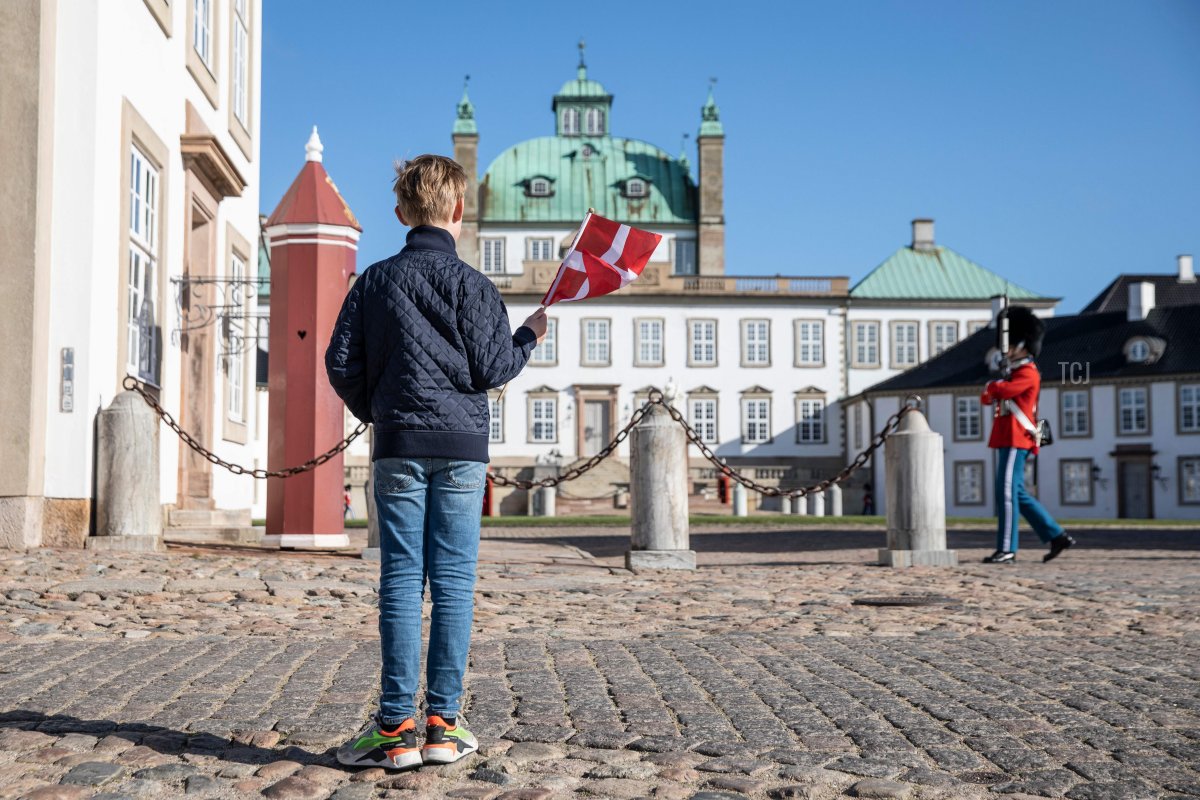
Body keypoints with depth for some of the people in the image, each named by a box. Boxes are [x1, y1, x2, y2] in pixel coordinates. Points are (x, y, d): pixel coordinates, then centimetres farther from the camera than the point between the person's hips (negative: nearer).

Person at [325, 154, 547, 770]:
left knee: (401, 581, 1)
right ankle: (443, 725, 3)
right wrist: (529, 336, 15)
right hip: (461, 447, -1)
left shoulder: (375, 280, 7)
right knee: (453, 581, 1)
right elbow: (490, 369, -3)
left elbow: (340, 362, 5)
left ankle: (395, 727, 0)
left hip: (399, 446, 2)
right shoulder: (471, 283, 1)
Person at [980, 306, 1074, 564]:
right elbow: (987, 397, 21)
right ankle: (1056, 536, 15)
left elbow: (1003, 390, -24)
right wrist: (992, 391, -2)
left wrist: (992, 386, -2)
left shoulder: (1028, 373, -9)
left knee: (1007, 492, -10)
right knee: (1018, 494, 11)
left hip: (1015, 441, -10)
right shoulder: (1015, 373, 22)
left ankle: (1006, 550, -8)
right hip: (1006, 440, 10)